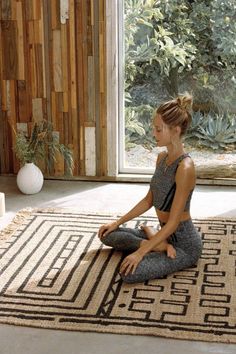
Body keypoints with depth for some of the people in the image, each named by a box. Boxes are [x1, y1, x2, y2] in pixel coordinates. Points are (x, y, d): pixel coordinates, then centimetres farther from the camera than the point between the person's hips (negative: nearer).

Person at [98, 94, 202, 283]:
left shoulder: (185, 167, -25)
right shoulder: (162, 158, 2)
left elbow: (173, 222, -24)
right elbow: (149, 200, 13)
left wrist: (140, 252, -24)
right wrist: (117, 223, 10)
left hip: (184, 244, -9)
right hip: (165, 233, 9)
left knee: (129, 272, -29)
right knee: (108, 235, 7)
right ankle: (158, 245, -1)